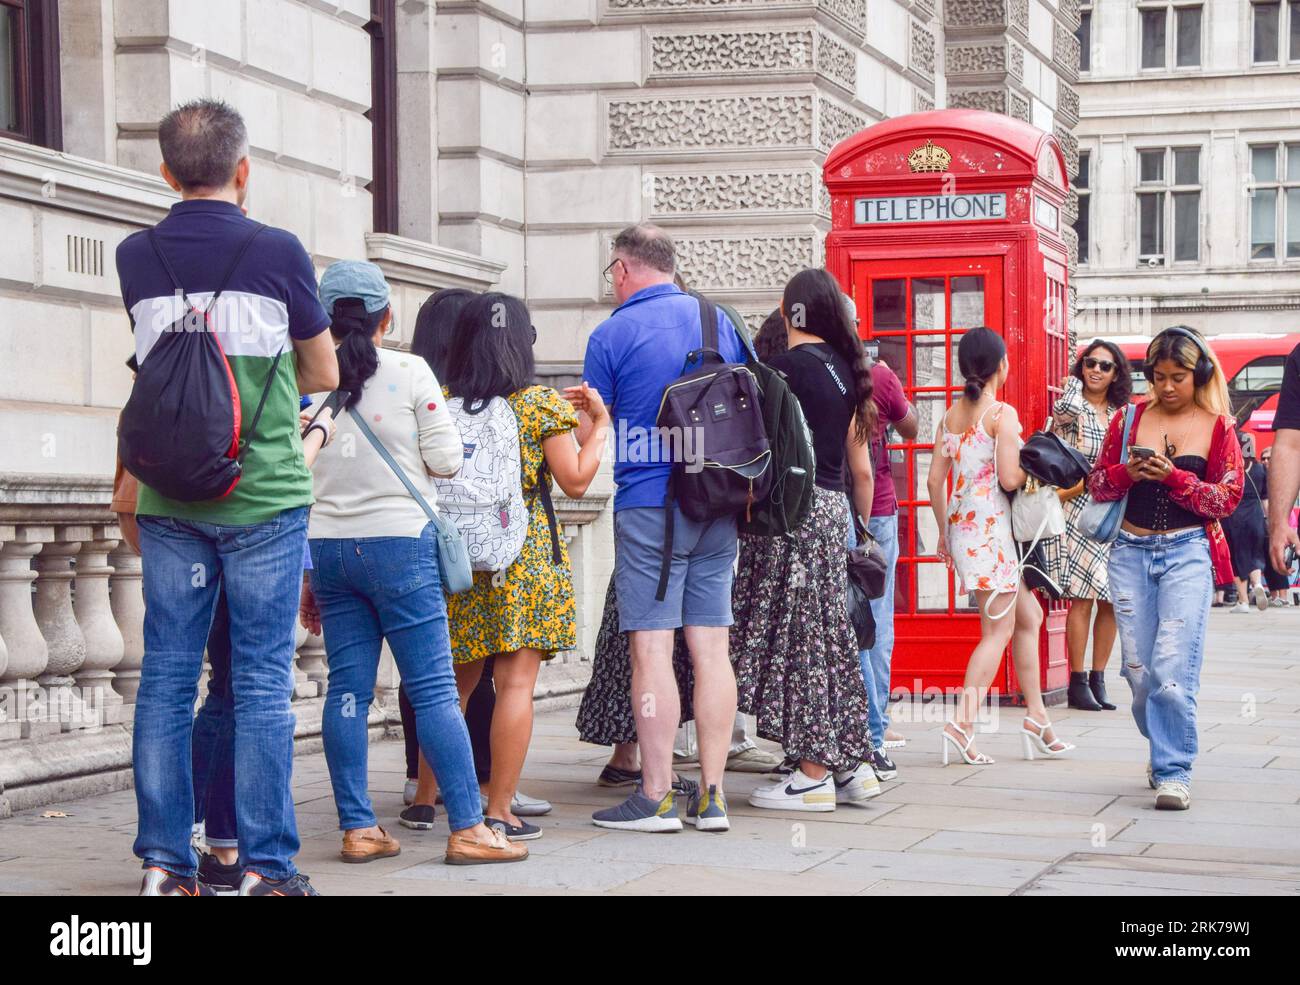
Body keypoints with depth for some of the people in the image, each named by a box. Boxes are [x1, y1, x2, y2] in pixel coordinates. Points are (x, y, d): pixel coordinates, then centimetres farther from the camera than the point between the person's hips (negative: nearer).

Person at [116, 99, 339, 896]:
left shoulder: (137, 258, 4)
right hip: (263, 497, -3)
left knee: (166, 679, 7)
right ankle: (265, 867, 2)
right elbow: (324, 374, 5)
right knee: (263, 684, 0)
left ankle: (164, 862, 8)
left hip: (169, 499, 4)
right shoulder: (276, 252, -6)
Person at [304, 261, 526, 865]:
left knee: (347, 689, 6)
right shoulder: (409, 373, -4)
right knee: (433, 689, -4)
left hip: (328, 547, 4)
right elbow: (446, 459, -5)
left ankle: (358, 828, 7)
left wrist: (304, 576, 14)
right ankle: (467, 828, -4)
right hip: (399, 543, -4)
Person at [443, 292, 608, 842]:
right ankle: (498, 811, -3)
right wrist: (597, 423, 9)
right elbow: (575, 481, -5)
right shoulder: (541, 404, -5)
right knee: (516, 683, -2)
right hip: (525, 558, -4)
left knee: (452, 683, 14)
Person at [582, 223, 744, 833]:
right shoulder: (722, 322, 10)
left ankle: (656, 797, -4)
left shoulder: (613, 334, -4)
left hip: (648, 502, -5)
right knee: (711, 648, 5)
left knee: (652, 649, -4)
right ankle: (711, 795, 6)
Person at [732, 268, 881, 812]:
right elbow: (861, 466, 16)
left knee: (798, 636, -3)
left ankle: (814, 775, -1)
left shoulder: (785, 367, -11)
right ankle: (852, 766, 15)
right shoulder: (846, 369, 12)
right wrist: (864, 526, 23)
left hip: (794, 508, -8)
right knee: (829, 636, 12)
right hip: (835, 507, 8)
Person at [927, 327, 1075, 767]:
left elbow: (935, 480, 9)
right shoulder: (1003, 413, -11)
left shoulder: (950, 416, 9)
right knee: (998, 631, -3)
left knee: (1028, 616, 17)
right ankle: (963, 724, -12)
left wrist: (944, 530, 17)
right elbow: (1009, 478, -18)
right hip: (992, 529, -8)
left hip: (961, 528, 8)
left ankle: (1036, 716, 20)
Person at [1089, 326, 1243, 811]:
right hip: (1131, 550, 3)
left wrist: (1174, 477, -15)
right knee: (1138, 667, 5)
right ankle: (1163, 748, 28)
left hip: (1187, 552, -3)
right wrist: (1127, 472, -9)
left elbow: (1228, 497, -2)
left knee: (1172, 666, -14)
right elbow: (1096, 484, 12)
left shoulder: (1218, 426, 3)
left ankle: (1174, 771, -9)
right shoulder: (1129, 420, 9)